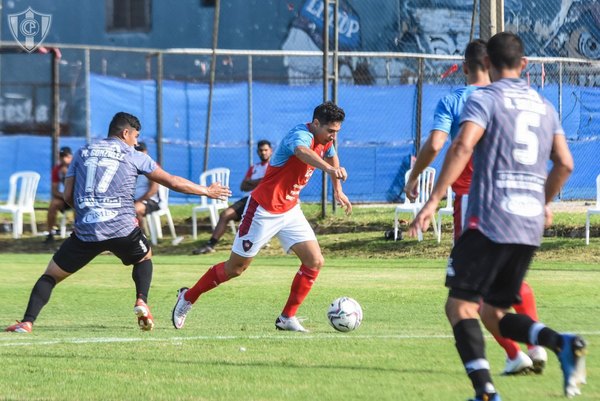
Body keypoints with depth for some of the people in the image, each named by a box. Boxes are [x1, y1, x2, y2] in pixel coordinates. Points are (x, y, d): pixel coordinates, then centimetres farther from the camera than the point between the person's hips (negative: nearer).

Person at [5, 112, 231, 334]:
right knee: (144, 258, 30)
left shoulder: (83, 153, 16)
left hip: (85, 232, 1)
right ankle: (141, 301, 5)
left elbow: (68, 195, 12)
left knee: (51, 275, 10)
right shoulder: (134, 156, 10)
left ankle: (27, 322, -9)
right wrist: (207, 191, 26)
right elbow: (172, 182, 14)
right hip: (122, 230, -1)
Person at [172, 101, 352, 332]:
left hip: (289, 210, 8)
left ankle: (287, 318, 3)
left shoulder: (325, 139, 2)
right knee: (235, 268, 2)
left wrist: (338, 190, 27)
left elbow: (331, 156, 28)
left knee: (315, 261, -7)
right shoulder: (301, 135, -25)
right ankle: (188, 298, 23)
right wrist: (328, 167, -70)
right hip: (264, 210, -8)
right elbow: (302, 152, -52)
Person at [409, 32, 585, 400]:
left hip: (490, 222, -6)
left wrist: (433, 201, -20)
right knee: (494, 313, 14)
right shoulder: (545, 107, 17)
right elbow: (565, 164, 15)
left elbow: (462, 147, -18)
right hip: (530, 227, 6)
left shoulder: (484, 100, -2)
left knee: (461, 306, -2)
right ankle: (562, 344, -12)